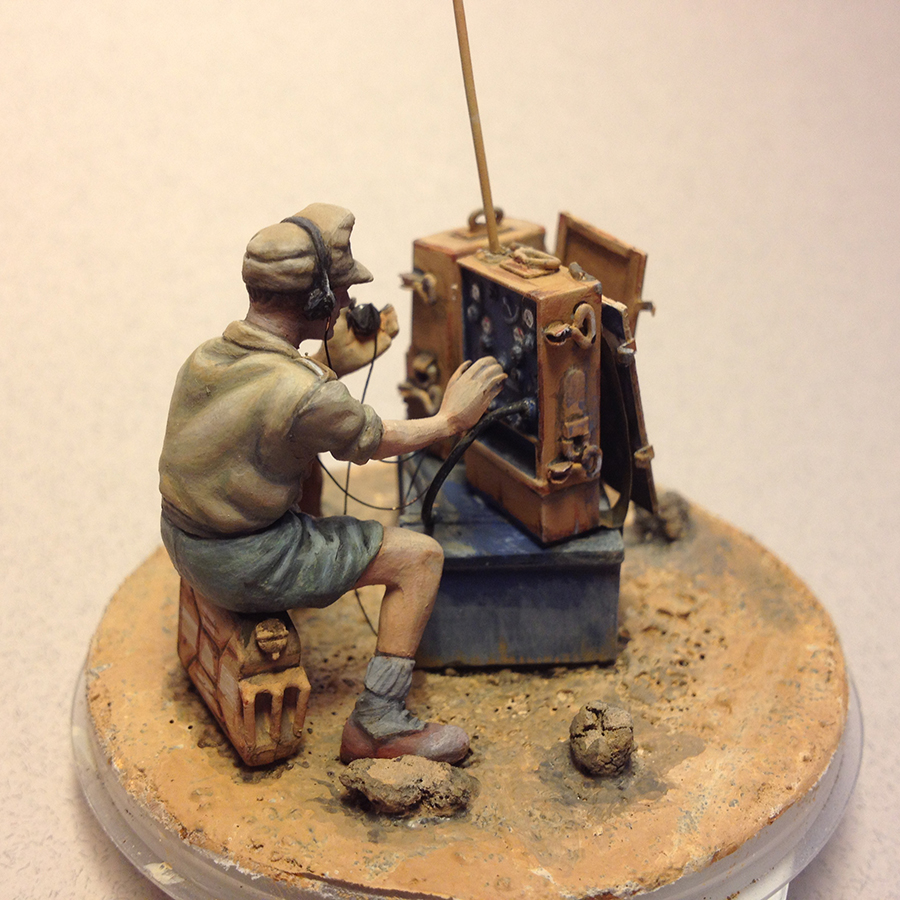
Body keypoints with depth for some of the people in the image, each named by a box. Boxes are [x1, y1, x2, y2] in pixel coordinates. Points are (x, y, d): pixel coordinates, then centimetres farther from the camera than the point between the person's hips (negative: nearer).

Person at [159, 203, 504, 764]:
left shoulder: (208, 356, -3)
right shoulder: (306, 397, -27)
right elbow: (380, 441, -8)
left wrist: (332, 365, 18)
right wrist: (451, 418, 8)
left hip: (183, 538, 9)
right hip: (245, 570, -8)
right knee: (421, 557, -1)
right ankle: (376, 726, 4)